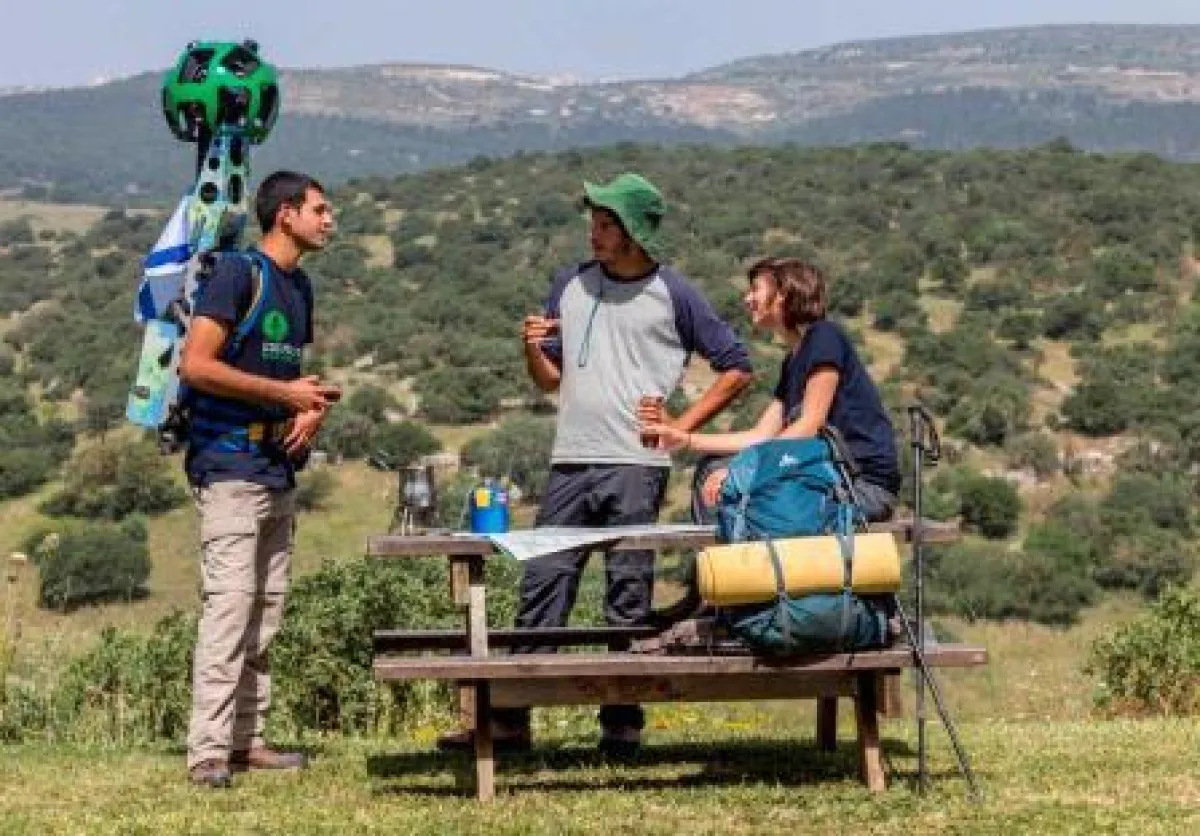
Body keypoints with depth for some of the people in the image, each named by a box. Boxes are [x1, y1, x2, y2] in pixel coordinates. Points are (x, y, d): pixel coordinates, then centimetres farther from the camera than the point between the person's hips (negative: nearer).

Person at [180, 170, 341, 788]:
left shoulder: (299, 285, 16)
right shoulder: (237, 273, -10)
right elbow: (195, 365, -18)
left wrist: (314, 408, 4)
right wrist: (286, 394, -14)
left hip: (279, 471, 9)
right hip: (230, 468, -9)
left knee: (266, 610, 10)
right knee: (229, 603, -12)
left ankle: (245, 738, 16)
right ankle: (208, 752, -10)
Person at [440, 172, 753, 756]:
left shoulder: (672, 294, 1)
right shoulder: (570, 286, 13)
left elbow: (736, 367, 5)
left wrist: (682, 424, -2)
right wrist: (533, 350, -3)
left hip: (636, 465, -4)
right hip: (570, 462, 4)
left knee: (628, 595, -1)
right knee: (542, 586, 1)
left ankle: (622, 723, 5)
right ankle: (511, 719, 2)